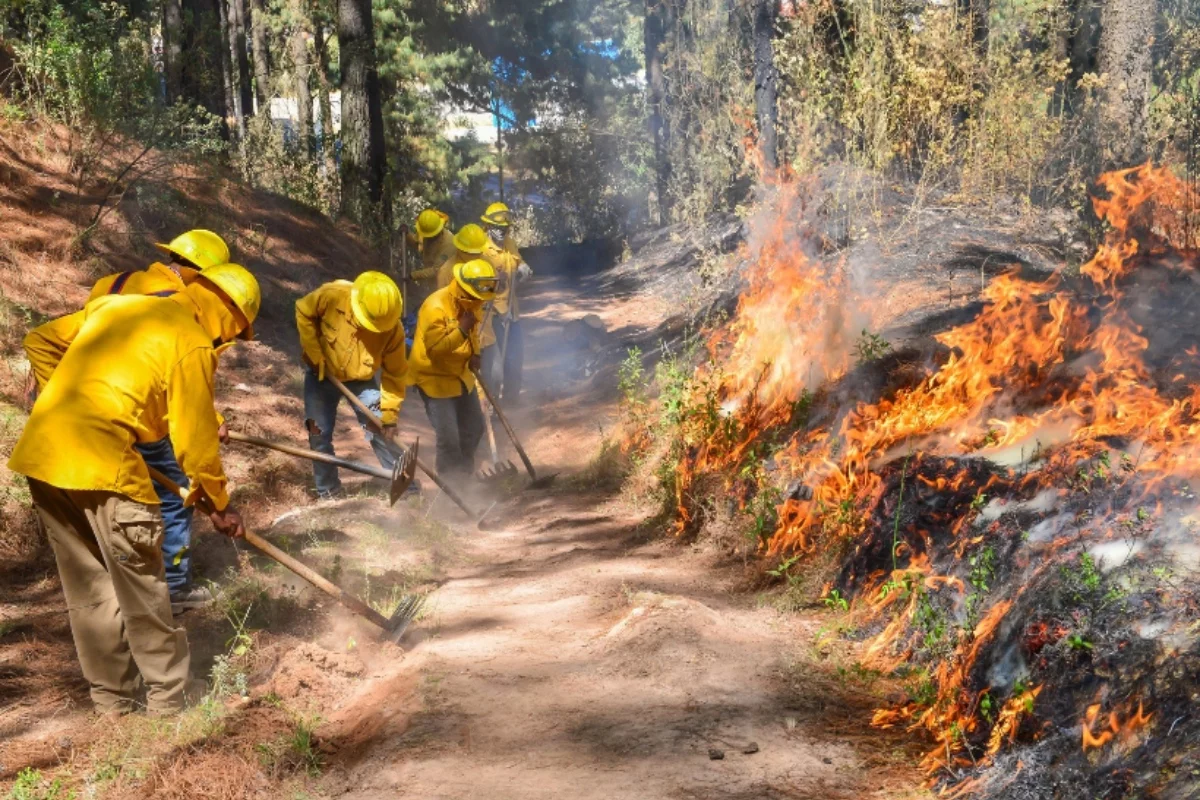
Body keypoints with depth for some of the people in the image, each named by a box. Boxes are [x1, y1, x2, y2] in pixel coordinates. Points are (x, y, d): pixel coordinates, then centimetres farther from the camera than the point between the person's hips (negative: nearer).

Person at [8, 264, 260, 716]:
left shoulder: (115, 304, 17)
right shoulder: (193, 344, -4)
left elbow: (43, 341, 23)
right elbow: (195, 440, -3)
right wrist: (218, 503, 10)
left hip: (41, 452, 8)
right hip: (99, 462, -8)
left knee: (87, 588, 16)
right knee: (141, 589, 6)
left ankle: (111, 699, 25)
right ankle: (167, 701, 15)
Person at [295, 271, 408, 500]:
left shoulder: (393, 329, -26)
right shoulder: (332, 295, -31)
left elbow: (394, 373, -16)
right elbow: (303, 312, -13)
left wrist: (389, 413, -18)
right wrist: (314, 355, -15)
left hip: (363, 379, 0)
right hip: (322, 373, 0)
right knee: (319, 435, 3)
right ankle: (328, 493, 19)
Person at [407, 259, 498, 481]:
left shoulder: (472, 303, -2)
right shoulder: (436, 307, -27)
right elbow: (434, 349, -28)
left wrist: (474, 353, -3)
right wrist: (461, 330, -38)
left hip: (461, 374, 8)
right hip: (434, 377, -8)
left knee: (474, 428, 17)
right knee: (448, 437, -9)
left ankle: (464, 474, 35)